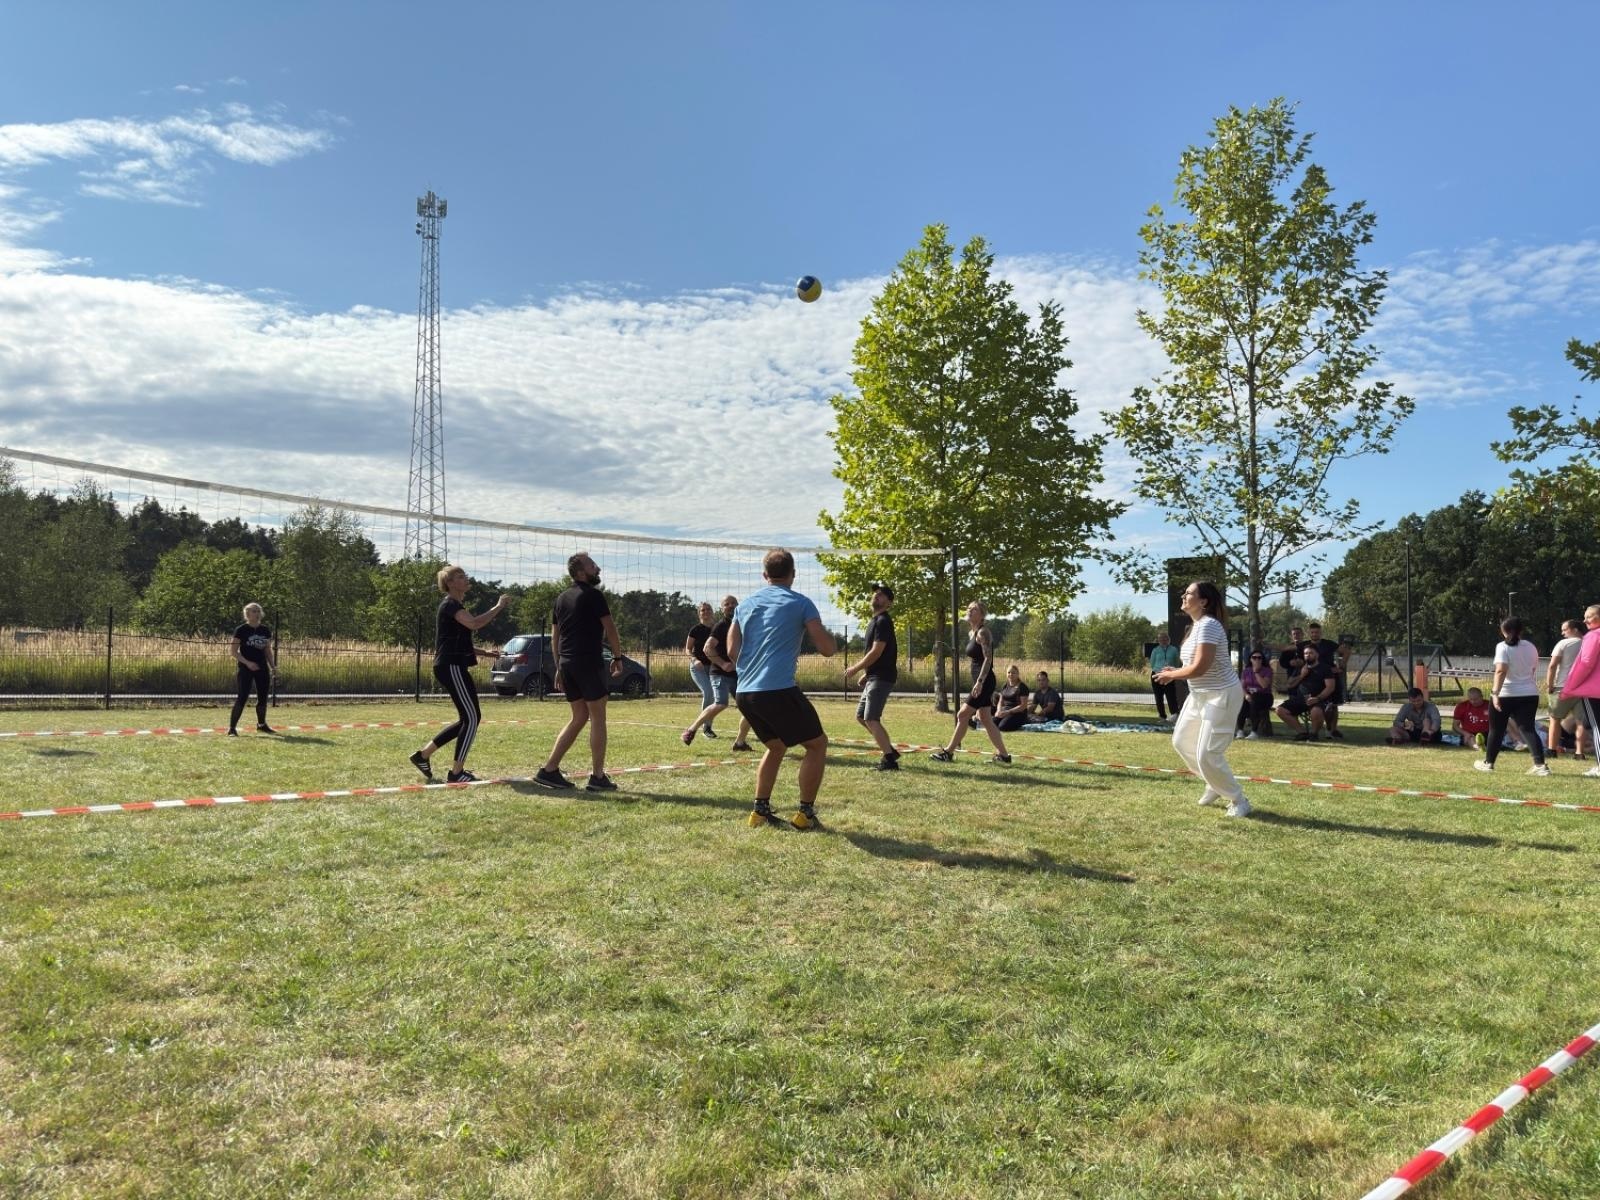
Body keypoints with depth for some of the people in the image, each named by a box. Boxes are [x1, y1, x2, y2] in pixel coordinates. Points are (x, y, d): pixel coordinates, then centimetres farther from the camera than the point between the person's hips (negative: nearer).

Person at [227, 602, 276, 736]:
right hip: (245, 669, -5)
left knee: (263, 697, 11)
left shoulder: (265, 631, 8)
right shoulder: (241, 630, -7)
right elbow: (234, 651, -8)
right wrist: (247, 662, -19)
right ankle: (232, 728, -6)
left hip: (262, 668, 5)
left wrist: (273, 666, 6)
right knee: (241, 698, -11)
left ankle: (261, 724, 28)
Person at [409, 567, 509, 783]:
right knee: (472, 718, -9)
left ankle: (423, 755, 17)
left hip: (454, 668, 10)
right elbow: (474, 623, -30)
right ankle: (456, 772, -3)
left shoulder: (456, 605, 21)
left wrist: (483, 652, 20)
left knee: (469, 717, 12)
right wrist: (499, 606, -20)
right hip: (451, 668, -10)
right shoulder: (450, 605, -11)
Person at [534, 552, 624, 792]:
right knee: (597, 718, 0)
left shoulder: (562, 598, 16)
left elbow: (555, 637, 18)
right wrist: (617, 657, 0)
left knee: (578, 718, 14)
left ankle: (549, 770, 9)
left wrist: (559, 668, 21)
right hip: (589, 662, -8)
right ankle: (597, 777, 0)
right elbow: (610, 628, -9)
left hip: (567, 664, 8)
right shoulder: (593, 595, -7)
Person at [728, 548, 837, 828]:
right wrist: (827, 635, 19)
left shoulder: (745, 604, 16)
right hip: (778, 690, -6)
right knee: (817, 743, 12)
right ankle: (805, 813, 10)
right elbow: (827, 649, -2)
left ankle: (760, 810, 20)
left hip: (745, 692, 6)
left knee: (776, 746, 26)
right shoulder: (800, 603, 1)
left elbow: (732, 650, 15)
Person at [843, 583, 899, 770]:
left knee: (871, 719, -13)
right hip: (874, 677, 10)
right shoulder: (874, 621, 17)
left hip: (882, 678, -10)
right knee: (861, 716, 15)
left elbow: (876, 652, -20)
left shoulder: (883, 621, -14)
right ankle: (890, 750, 20)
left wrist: (855, 669, -13)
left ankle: (889, 759, -11)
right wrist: (865, 674, 18)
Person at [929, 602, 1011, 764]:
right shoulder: (972, 633, 16)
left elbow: (988, 659, -20)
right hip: (980, 682, 10)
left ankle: (948, 752, -1)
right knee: (985, 719, 10)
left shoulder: (983, 632, -12)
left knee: (962, 715, -7)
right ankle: (1002, 755, 14)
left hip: (984, 682, -10)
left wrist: (980, 682, -27)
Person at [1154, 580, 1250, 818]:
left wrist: (1171, 675, -13)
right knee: (1181, 741, 17)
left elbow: (1200, 667, -28)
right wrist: (1175, 672, 2)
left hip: (1221, 696, -11)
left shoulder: (1208, 625, -22)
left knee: (1207, 754, -10)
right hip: (1200, 695, 11)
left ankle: (1238, 801, 9)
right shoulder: (1197, 625, 9)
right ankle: (1216, 783, 35)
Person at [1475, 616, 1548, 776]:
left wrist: (1495, 693, -28)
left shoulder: (1503, 647, -12)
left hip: (1505, 695, -4)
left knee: (1496, 730, 10)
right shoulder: (1531, 647, 7)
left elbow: (1501, 671, -23)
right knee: (1528, 729, 1)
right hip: (1529, 694, 4)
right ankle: (1540, 765, -13)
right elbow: (1533, 670, 17)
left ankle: (1488, 762, 21)